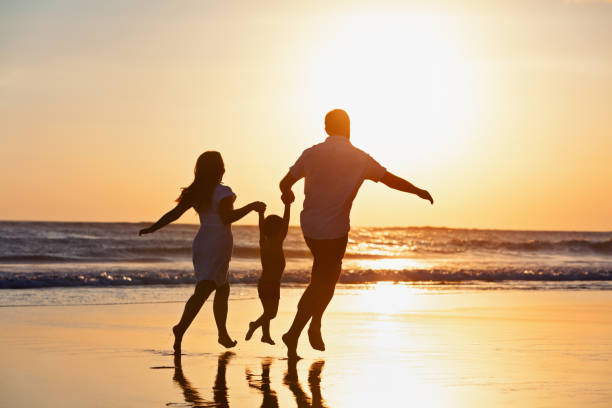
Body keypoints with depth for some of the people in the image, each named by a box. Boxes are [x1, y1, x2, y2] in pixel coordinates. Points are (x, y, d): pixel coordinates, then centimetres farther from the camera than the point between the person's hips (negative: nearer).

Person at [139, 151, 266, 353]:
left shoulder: (195, 193, 8)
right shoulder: (223, 192, -12)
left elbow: (174, 213, 7)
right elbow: (227, 217, -24)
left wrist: (152, 228, 16)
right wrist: (251, 206, -16)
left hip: (201, 243, 8)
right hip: (218, 245, -8)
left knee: (222, 288, 20)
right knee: (203, 290, -15)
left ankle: (223, 333, 26)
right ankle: (181, 328, -30)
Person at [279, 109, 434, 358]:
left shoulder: (312, 154, 0)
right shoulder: (359, 159, -5)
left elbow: (285, 183, 1)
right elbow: (392, 180, 2)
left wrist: (287, 194, 25)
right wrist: (419, 191, 17)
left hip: (309, 225, 4)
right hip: (335, 230, -4)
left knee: (324, 276, 25)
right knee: (323, 283, 4)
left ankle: (315, 324, 17)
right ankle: (294, 334, 0)